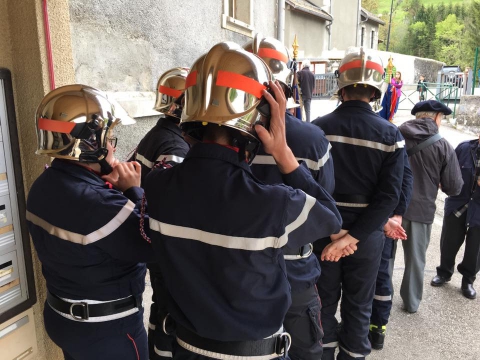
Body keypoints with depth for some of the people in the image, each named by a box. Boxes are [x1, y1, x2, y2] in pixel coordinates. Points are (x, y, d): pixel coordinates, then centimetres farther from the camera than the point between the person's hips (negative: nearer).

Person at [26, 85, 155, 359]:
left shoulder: (44, 186, -3)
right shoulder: (97, 202, -33)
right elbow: (150, 247, -22)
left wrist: (113, 190, -7)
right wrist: (133, 191, -16)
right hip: (107, 329, -8)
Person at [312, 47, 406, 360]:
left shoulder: (318, 128, -10)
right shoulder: (390, 134, -9)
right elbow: (389, 196, -16)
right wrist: (352, 236, -17)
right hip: (367, 234, 0)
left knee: (324, 302, 17)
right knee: (358, 307, 17)